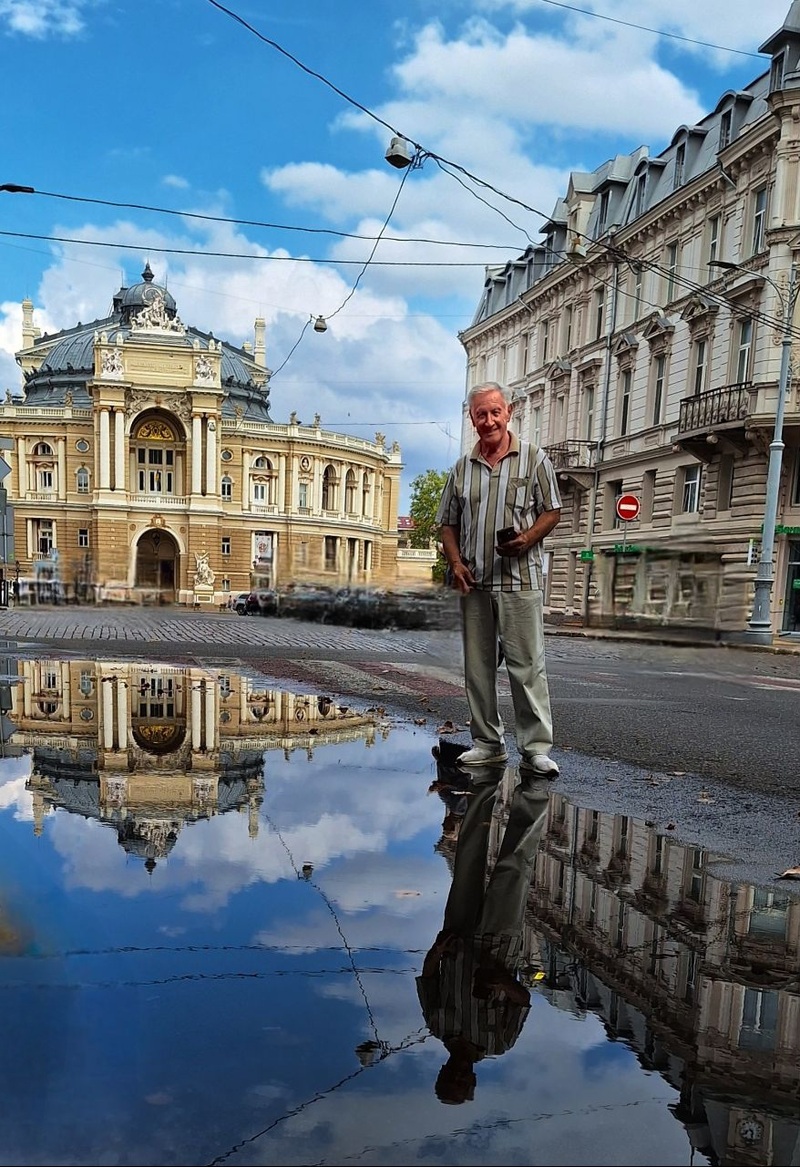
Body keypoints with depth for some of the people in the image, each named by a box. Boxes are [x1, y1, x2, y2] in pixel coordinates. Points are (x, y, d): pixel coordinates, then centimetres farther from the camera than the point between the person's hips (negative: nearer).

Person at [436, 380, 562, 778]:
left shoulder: (534, 459, 5)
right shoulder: (462, 467, 13)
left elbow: (552, 511, 5)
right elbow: (447, 523, 15)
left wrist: (527, 538, -14)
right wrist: (456, 563, -1)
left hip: (520, 579, -4)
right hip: (474, 581, 4)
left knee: (527, 665, -5)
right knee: (477, 666, 8)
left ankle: (536, 748, 2)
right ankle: (488, 741, 20)